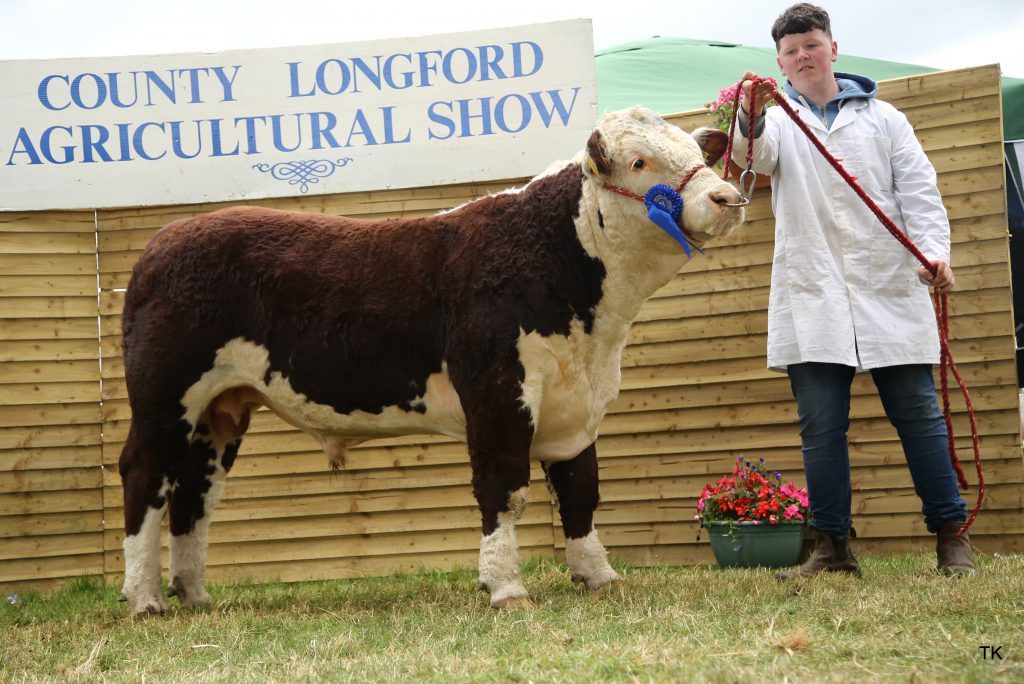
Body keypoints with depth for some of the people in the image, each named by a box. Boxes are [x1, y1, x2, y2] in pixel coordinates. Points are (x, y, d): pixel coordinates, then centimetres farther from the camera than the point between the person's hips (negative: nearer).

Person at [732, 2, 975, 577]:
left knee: (918, 413, 0)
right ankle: (833, 547, 6)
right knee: (821, 426, -1)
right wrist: (750, 118, -37)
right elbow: (753, 154, -14)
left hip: (890, 291, 0)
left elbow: (920, 192, 8)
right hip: (813, 299, 0)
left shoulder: (883, 118, 14)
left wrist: (935, 250, -11)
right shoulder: (780, 121, 10)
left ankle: (953, 536, 9)